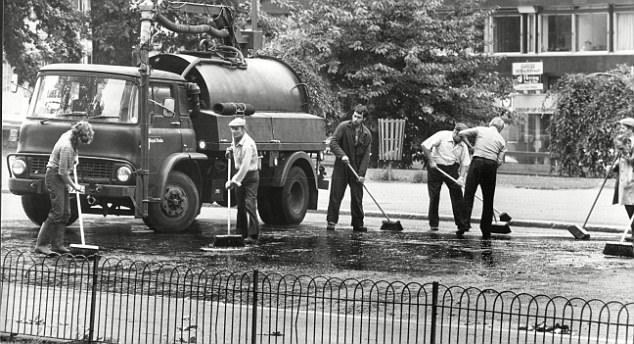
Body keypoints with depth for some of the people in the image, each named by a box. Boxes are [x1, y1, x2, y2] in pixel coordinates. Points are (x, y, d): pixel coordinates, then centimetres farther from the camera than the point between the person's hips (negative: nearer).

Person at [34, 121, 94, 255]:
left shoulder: (69, 135, 2)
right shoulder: (66, 147, -26)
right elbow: (62, 172, -22)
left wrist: (75, 157, 16)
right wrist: (74, 186, -12)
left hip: (62, 178, 10)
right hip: (54, 177, -10)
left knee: (65, 213, 7)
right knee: (57, 212, -14)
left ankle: (57, 244, 9)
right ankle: (41, 245, -13)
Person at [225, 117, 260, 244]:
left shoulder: (248, 144, -24)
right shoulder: (235, 140, 4)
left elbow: (245, 166, -27)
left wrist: (233, 181, -27)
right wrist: (230, 153, 6)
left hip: (251, 175, -9)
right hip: (239, 174, 9)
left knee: (250, 204, -15)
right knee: (240, 205, 9)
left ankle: (253, 235, -16)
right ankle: (243, 234, 16)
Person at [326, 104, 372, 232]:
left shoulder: (367, 134, 1)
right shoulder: (343, 127, -5)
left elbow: (366, 156, -1)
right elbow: (333, 142, -9)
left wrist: (362, 173, -11)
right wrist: (342, 155, -25)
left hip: (356, 169, 2)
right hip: (341, 166, -2)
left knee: (357, 197, 3)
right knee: (336, 194, -5)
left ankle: (358, 224, 11)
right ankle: (331, 221, 0)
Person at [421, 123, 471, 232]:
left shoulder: (463, 145, -1)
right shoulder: (442, 135, -13)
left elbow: (465, 163, -2)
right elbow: (425, 145, -17)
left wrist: (461, 177, -18)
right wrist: (431, 161, -18)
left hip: (452, 168, 3)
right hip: (436, 166, -3)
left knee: (457, 195, -5)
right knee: (434, 196, -1)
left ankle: (463, 224, -3)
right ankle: (433, 224, 11)